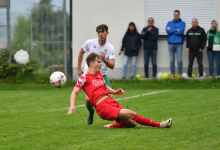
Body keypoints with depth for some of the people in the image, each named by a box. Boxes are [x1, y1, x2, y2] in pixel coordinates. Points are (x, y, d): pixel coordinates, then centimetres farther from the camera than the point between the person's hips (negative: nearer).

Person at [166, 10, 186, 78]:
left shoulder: (182, 23, 6)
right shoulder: (169, 23, 14)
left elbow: (181, 31, -10)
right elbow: (167, 31, -3)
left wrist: (171, 30, -3)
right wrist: (176, 30, -5)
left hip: (179, 43, -2)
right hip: (171, 43, 2)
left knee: (179, 59, -4)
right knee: (171, 60, 2)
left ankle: (179, 74, 2)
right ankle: (172, 74, 7)